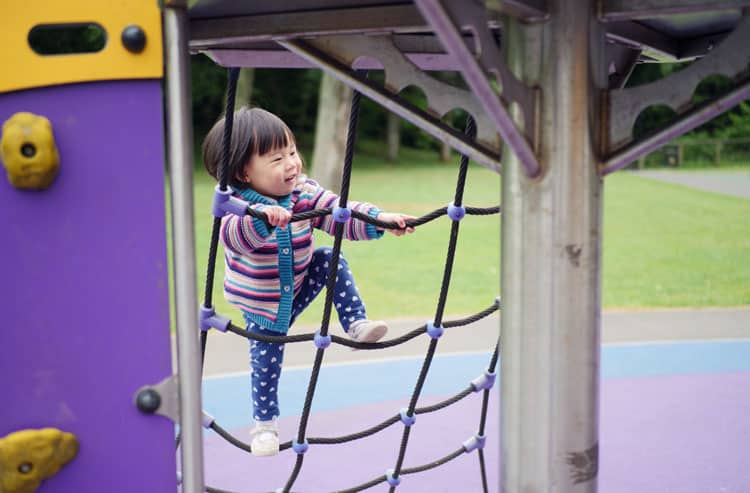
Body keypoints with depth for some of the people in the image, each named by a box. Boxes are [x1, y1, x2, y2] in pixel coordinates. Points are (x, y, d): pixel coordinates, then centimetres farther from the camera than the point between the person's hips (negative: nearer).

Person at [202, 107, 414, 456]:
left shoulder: (304, 192, -14)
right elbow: (231, 236, -50)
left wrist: (379, 219, -34)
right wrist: (261, 219, -70)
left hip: (298, 286, 4)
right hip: (261, 305, -4)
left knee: (332, 261, -15)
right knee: (266, 362, 5)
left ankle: (356, 324, -6)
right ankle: (264, 422, 28)